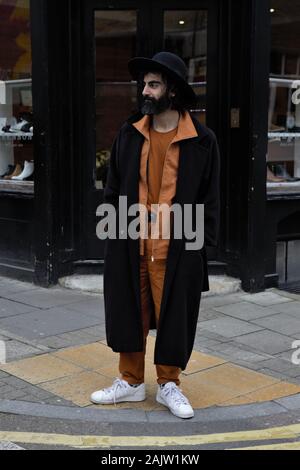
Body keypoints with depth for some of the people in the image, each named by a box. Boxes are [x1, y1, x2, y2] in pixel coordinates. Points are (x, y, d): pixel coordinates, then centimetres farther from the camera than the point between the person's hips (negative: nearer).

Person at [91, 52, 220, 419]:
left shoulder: (201, 141, -3)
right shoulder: (129, 135, 6)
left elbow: (209, 198, 0)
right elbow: (113, 190, 11)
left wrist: (203, 244, -4)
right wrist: (114, 232, 5)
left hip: (177, 247, -3)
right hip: (130, 245, 3)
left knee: (173, 316, 7)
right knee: (129, 312, 11)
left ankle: (169, 385, 25)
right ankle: (131, 382, 28)